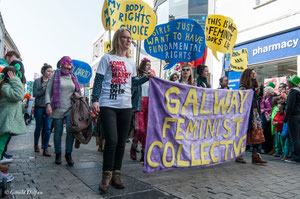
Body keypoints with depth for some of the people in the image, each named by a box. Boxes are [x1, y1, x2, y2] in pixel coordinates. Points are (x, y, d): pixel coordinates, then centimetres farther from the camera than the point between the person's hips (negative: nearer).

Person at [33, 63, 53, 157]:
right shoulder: (37, 81, 1)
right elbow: (35, 94, -5)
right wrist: (44, 90, -17)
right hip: (39, 107, -1)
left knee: (47, 128, -4)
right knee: (39, 127, 10)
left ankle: (45, 149, 3)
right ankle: (36, 145, 34)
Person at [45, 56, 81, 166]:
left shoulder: (73, 77, 15)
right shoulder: (55, 75, 6)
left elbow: (77, 92, 19)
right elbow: (48, 91, 3)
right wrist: (48, 104, -11)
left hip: (70, 109, 2)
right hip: (57, 109, -1)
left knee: (71, 129, -14)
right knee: (58, 132, 5)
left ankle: (68, 154, -2)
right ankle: (58, 154, 18)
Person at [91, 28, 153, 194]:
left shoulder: (131, 62, 19)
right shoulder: (107, 58, 3)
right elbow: (98, 81, -2)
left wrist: (146, 78, 9)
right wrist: (95, 100, -11)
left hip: (126, 106, 5)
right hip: (108, 105, -5)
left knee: (121, 142, 7)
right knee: (111, 140, -13)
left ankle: (116, 174, 20)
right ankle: (107, 175, 6)